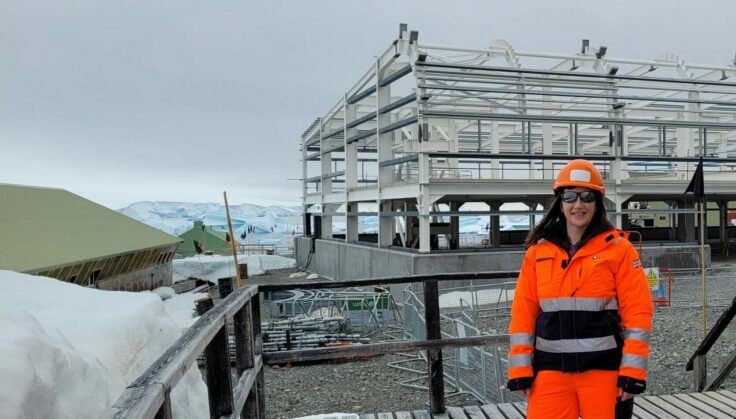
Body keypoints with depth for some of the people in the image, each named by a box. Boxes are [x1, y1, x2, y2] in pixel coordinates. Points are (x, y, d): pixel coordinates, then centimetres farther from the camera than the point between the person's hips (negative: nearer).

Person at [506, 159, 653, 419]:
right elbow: (523, 313, 5)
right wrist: (520, 369, 2)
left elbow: (637, 312, -3)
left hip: (603, 367, -2)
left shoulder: (618, 248, -1)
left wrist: (632, 371, -7)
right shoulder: (538, 251, 5)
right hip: (551, 368, 2)